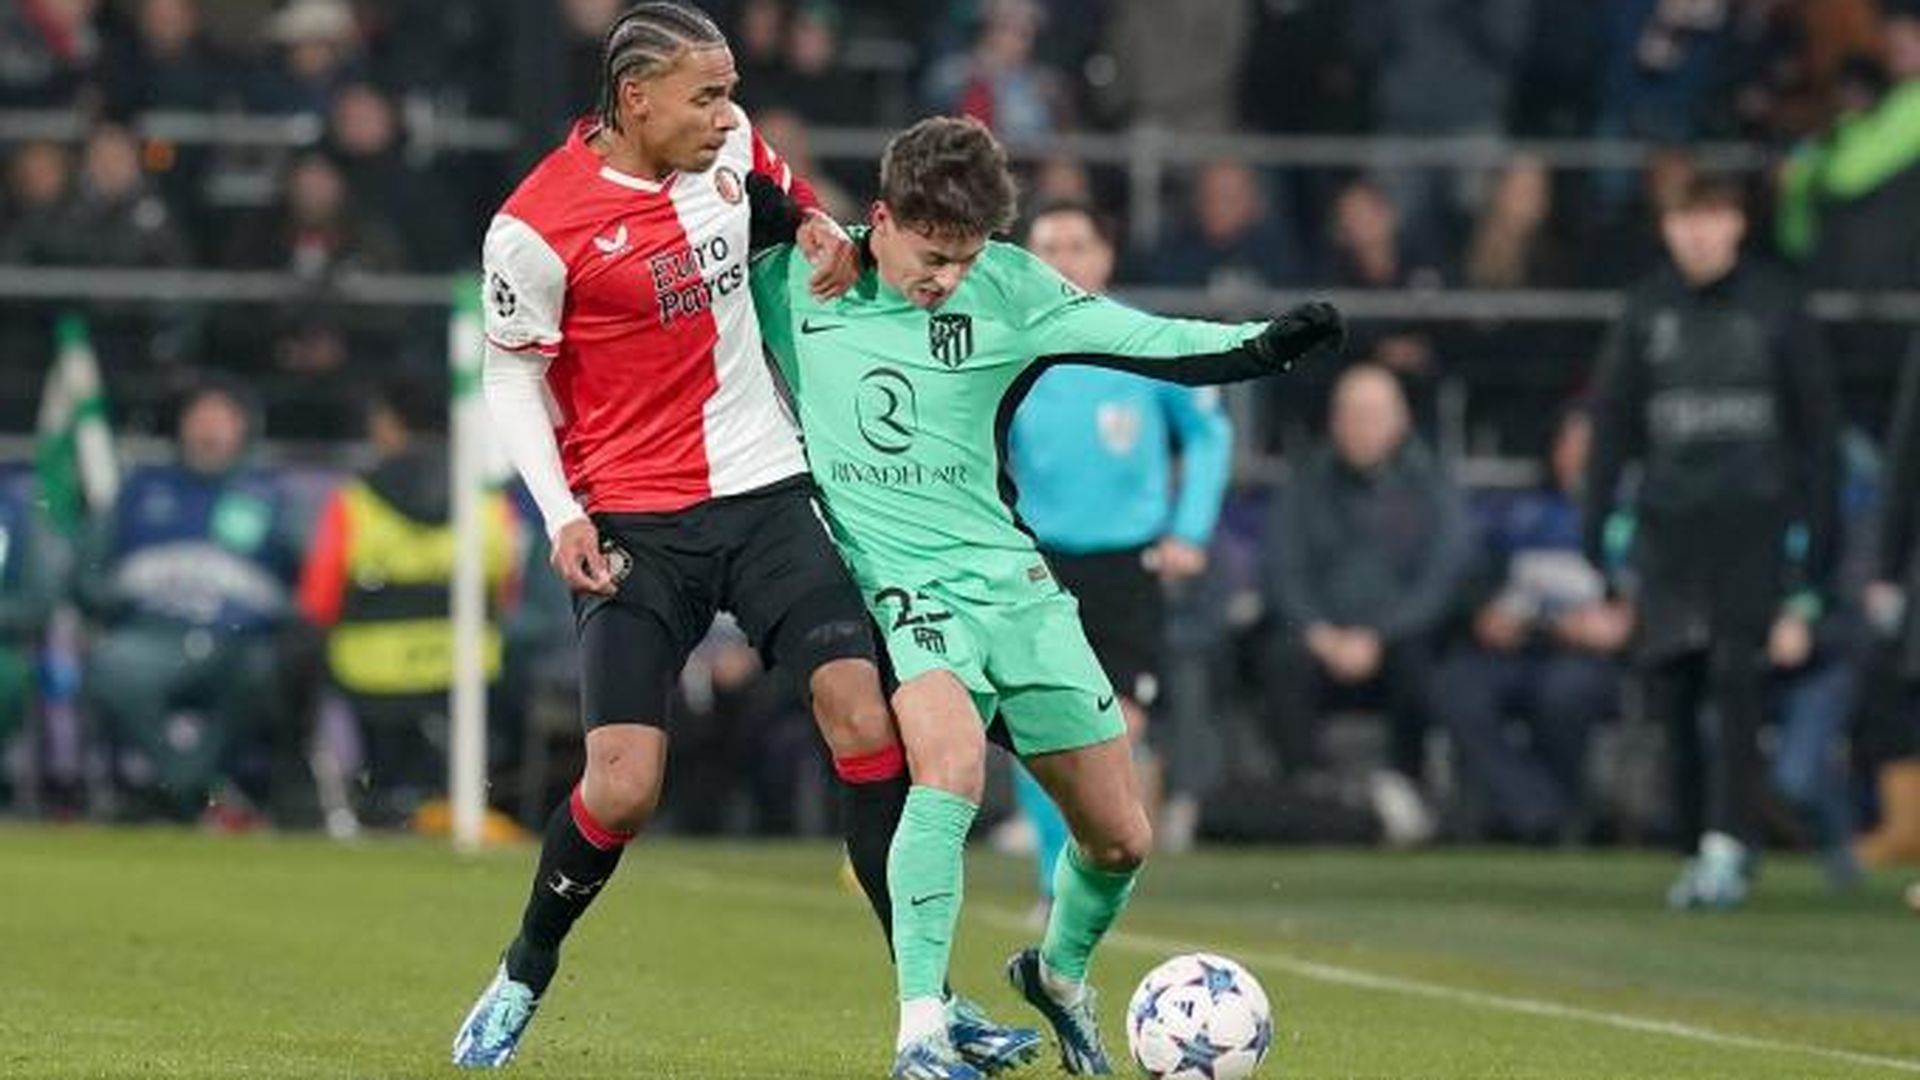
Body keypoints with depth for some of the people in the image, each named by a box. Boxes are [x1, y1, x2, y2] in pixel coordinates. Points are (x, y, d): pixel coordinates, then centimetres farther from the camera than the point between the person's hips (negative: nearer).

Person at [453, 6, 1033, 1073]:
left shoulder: (732, 142, 1)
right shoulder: (536, 228, -13)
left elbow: (785, 193, 25)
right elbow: (515, 377, -1)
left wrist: (823, 234, 2)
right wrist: (563, 515, -12)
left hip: (767, 493, 4)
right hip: (636, 524, -4)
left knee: (864, 717, -12)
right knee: (622, 788, -12)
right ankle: (522, 980, 17)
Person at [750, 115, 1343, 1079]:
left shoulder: (1006, 288, -3)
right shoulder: (790, 280, -5)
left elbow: (1142, 340, -6)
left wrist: (1260, 346, -23)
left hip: (1013, 583, 3)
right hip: (903, 591, -3)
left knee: (1120, 837, 7)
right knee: (952, 763, -34)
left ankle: (1058, 974, 40)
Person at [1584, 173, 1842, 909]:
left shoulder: (1774, 309, 3)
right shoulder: (1647, 312, 10)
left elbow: (1818, 426, 5)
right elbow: (1612, 426, 13)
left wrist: (1820, 532, -1)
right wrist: (1595, 528, 6)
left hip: (1753, 523, -3)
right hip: (1668, 520, 3)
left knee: (1738, 684, -13)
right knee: (1672, 694, 0)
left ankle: (1729, 844, -17)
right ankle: (1700, 848, 10)